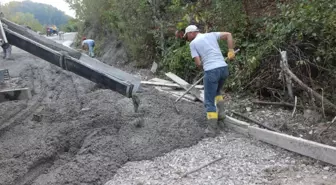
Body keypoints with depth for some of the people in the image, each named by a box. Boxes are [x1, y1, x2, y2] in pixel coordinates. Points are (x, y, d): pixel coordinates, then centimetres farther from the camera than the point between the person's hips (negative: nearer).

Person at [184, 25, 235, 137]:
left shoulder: (193, 43, 4)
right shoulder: (211, 35, 18)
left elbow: (198, 63, -2)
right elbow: (228, 35, 11)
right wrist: (231, 51, 7)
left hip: (211, 71, -6)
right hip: (224, 68, 6)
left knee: (209, 102, 4)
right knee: (216, 92, 33)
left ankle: (212, 128, 5)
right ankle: (221, 112, 21)